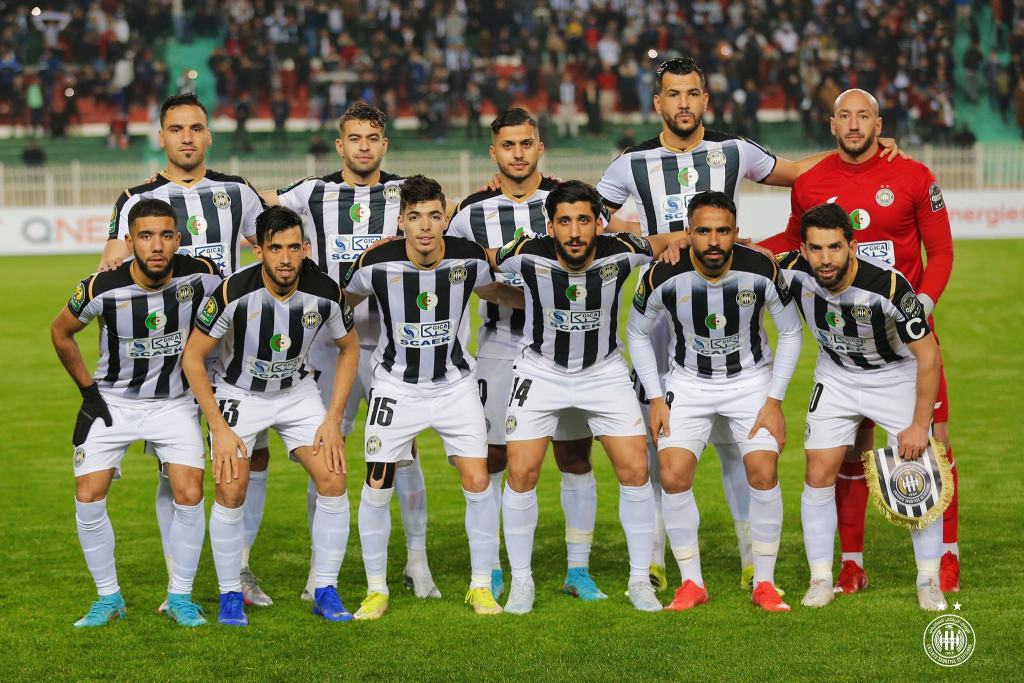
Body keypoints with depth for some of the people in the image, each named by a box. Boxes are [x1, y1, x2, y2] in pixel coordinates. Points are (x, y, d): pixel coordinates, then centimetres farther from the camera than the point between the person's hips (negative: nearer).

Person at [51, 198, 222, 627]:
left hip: (174, 402, 0)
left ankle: (180, 597, 6)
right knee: (88, 499, -8)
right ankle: (109, 598, 10)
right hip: (112, 401, 0)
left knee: (189, 496, -12)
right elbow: (61, 332, 0)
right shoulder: (103, 288, -21)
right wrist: (87, 389, -1)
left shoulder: (199, 276, -18)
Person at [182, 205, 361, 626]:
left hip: (297, 391, 3)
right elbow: (192, 358, -16)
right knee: (231, 490, -16)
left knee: (333, 481, -11)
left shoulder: (324, 292, -20)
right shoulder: (233, 292, -28)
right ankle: (230, 595, 3)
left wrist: (333, 419, -6)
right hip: (237, 394, -2)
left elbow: (349, 348, 0)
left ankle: (325, 591, 4)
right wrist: (219, 429, -19)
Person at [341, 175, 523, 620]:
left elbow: (495, 292, 11)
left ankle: (481, 587, 10)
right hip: (396, 386, -1)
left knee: (478, 482, -7)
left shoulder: (469, 257, -13)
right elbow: (343, 300, 4)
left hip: (455, 384, 1)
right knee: (377, 487, -4)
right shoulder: (377, 263, -18)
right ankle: (376, 590, 15)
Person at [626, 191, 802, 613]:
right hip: (688, 383, 1)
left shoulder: (761, 271, -21)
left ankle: (764, 584, 2)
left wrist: (774, 400, -8)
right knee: (673, 475, -13)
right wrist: (656, 399, -5)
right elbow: (637, 333, -1)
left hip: (751, 380, 0)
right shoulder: (664, 277, -20)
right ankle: (691, 583, 4)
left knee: (763, 472, -15)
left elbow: (790, 332, -4)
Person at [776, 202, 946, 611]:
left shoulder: (889, 285, -34)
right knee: (819, 476, -4)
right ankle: (821, 580, 9)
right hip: (836, 376, 3)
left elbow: (927, 355, -24)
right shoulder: (794, 271, -24)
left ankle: (929, 581, 10)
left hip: (897, 376, -3)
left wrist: (920, 426, -22)